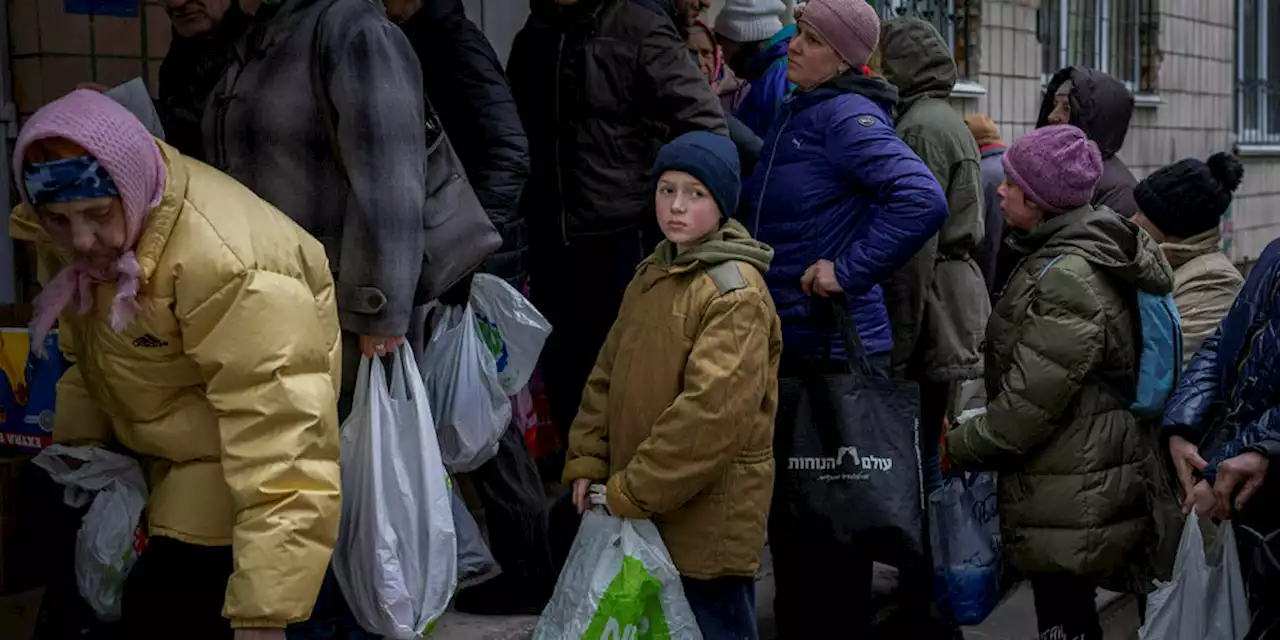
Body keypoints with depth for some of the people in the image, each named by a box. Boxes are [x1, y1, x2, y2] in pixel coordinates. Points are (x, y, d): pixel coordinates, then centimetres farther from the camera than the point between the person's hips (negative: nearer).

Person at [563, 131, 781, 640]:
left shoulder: (737, 293, -16)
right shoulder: (650, 277, 12)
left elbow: (713, 411, -24)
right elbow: (608, 373, 14)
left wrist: (631, 492, -20)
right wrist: (587, 462, 2)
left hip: (710, 510, -8)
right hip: (643, 513, 8)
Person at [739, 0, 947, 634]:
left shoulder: (847, 115, -15)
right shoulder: (795, 116, 13)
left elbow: (922, 200, -28)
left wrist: (850, 270, -24)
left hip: (833, 349, -9)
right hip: (787, 343, 9)